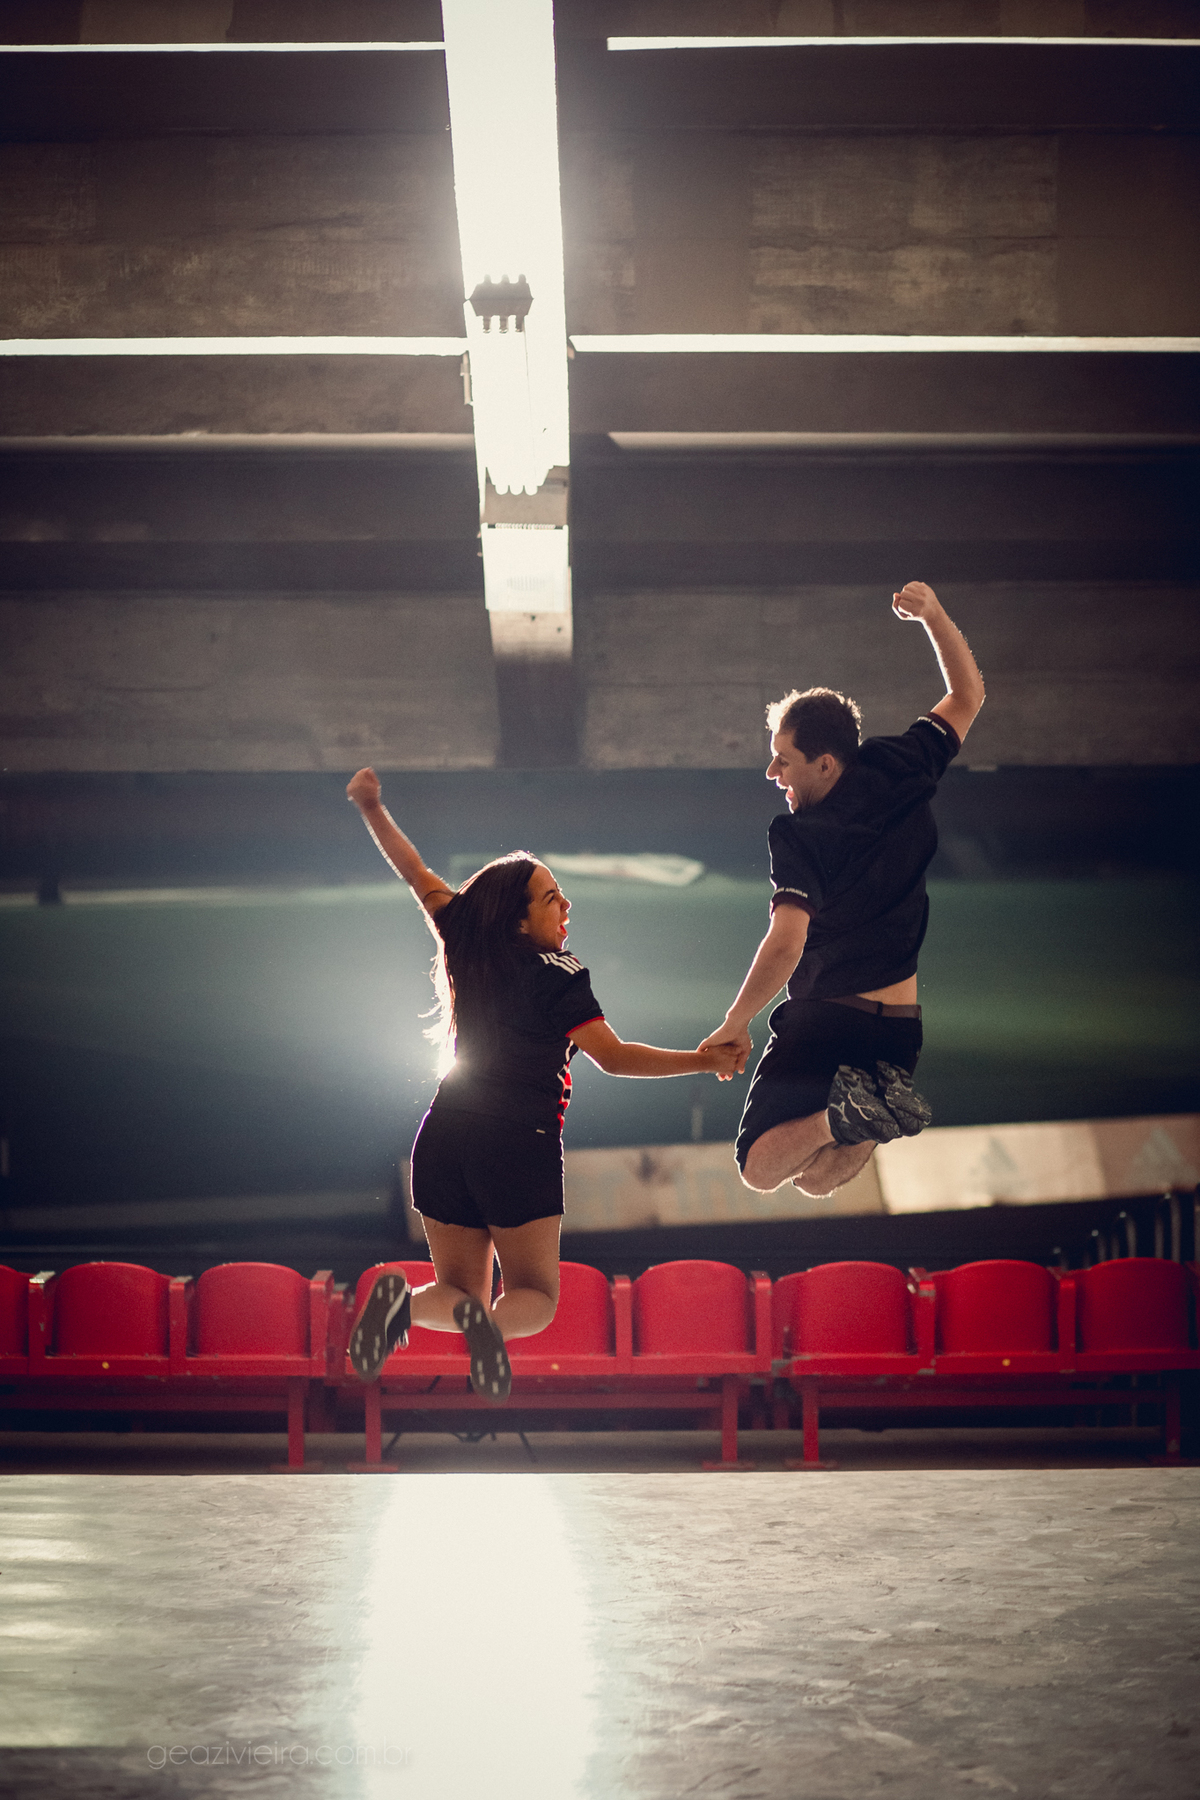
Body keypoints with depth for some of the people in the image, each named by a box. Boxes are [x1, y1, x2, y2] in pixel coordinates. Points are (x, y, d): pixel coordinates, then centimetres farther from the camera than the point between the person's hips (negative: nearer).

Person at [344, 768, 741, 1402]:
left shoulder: (469, 947, 6)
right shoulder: (559, 978, -9)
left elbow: (417, 875, 17)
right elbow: (613, 1056, -17)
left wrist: (373, 809, 28)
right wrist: (700, 1061, -14)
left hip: (444, 1139, 5)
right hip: (520, 1146, -5)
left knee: (461, 1288, 16)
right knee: (536, 1296, 10)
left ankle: (406, 1301, -20)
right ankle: (490, 1322, -27)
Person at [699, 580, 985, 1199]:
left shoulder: (797, 835, -14)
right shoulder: (901, 771, 2)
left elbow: (786, 944, -23)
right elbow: (967, 695, 17)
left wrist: (734, 1025, -13)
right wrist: (932, 612, 14)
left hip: (822, 1019, -6)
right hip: (901, 1027, 6)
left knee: (760, 1170, 4)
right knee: (816, 1180, 14)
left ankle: (847, 1114, -24)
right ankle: (881, 1103, -17)